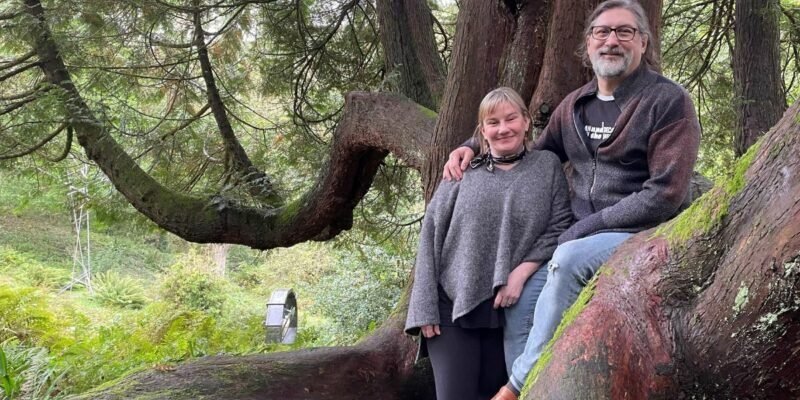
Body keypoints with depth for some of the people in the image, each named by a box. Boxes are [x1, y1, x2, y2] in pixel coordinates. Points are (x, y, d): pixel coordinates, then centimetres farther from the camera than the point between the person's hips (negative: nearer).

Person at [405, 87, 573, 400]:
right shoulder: (462, 173, 7)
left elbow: (559, 229, 0)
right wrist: (426, 308, -4)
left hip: (512, 308, 0)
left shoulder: (548, 167, 8)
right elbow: (431, 238, 4)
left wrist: (521, 273, -14)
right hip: (453, 306, 0)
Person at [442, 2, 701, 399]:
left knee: (569, 258, -33)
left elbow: (664, 195, -15)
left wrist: (586, 227, -15)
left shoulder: (668, 101, -7)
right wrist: (474, 145, 14)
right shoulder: (575, 105, 11)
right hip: (581, 239, 6)